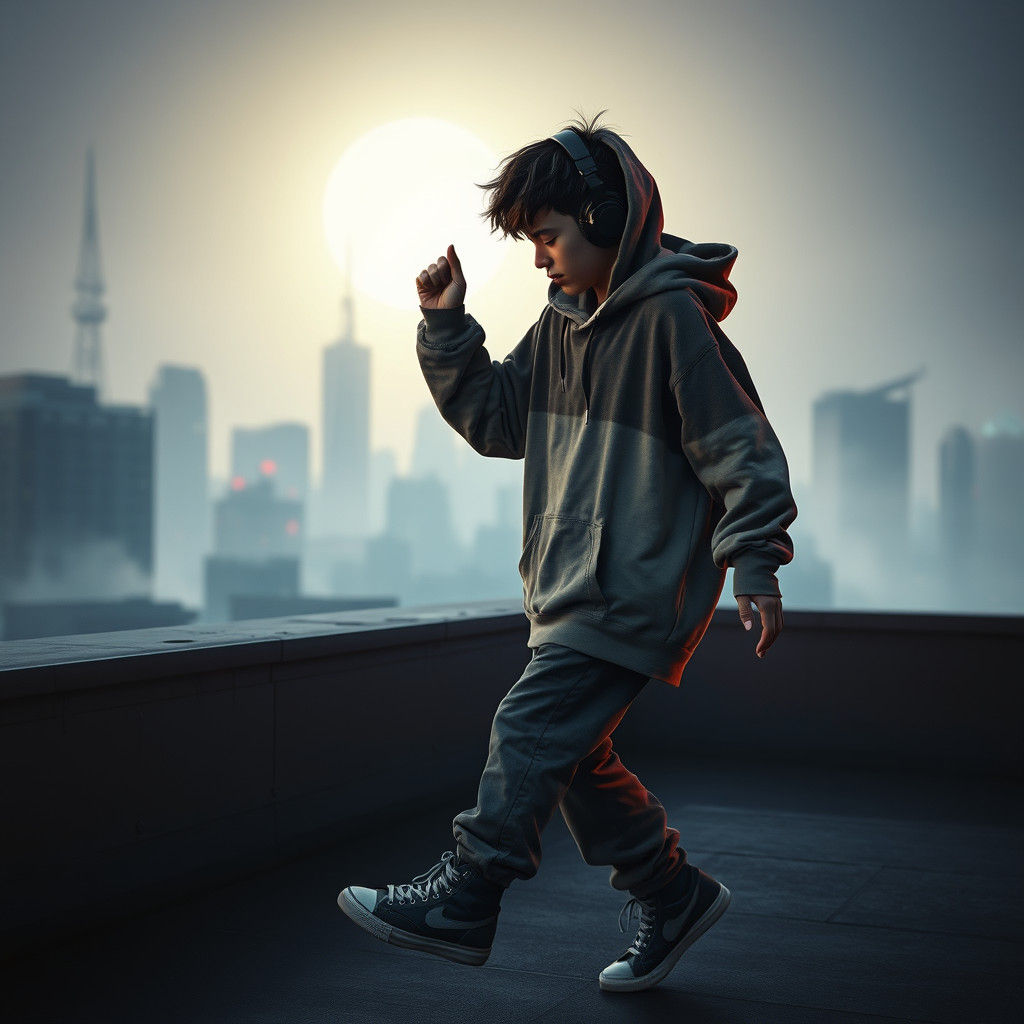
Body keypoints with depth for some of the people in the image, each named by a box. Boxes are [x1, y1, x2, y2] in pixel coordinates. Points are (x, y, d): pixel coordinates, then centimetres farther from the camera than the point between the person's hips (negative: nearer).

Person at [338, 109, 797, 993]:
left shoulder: (673, 319, -13)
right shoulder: (562, 325, 13)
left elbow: (740, 447, -14)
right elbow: (494, 418, 18)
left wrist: (755, 564, -19)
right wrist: (447, 327, 7)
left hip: (639, 588, -9)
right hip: (573, 589, 9)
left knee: (531, 730, -13)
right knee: (572, 754, 11)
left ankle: (463, 902, -4)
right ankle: (673, 896, 25)